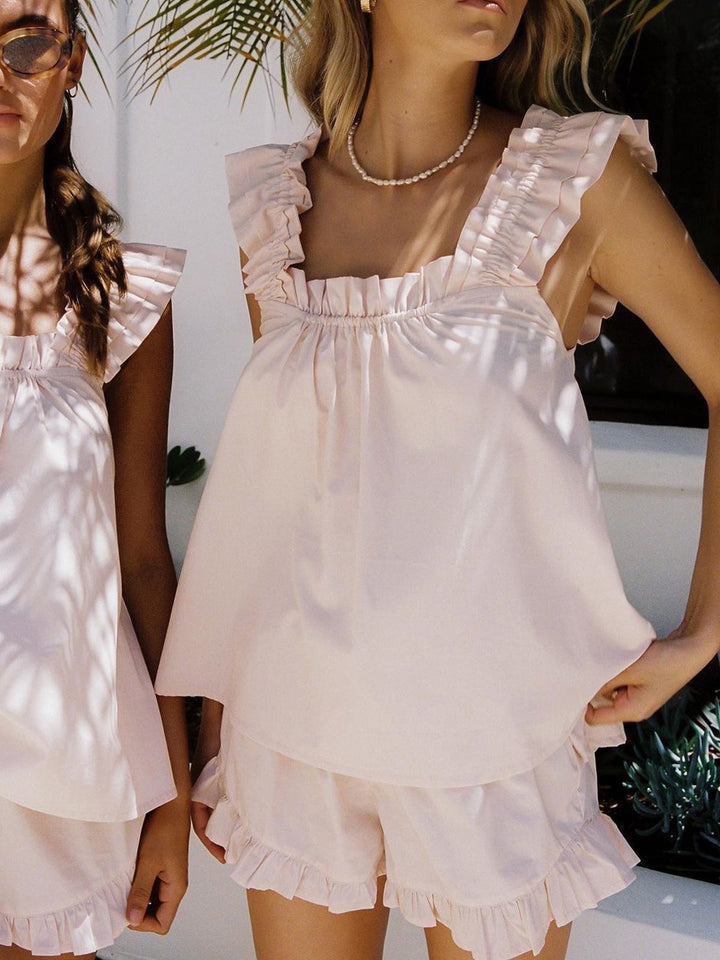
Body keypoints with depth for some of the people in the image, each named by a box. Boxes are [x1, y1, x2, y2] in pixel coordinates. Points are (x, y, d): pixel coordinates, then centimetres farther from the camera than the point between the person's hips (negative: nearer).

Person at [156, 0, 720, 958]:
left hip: (490, 724, -2)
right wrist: (216, 708, 12)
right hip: (294, 720, 3)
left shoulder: (580, 178, -7)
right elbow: (268, 461, 10)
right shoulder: (274, 201, 3)